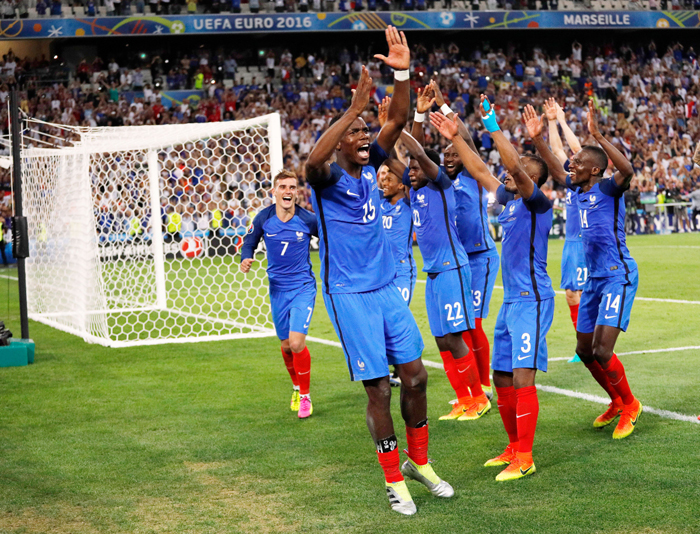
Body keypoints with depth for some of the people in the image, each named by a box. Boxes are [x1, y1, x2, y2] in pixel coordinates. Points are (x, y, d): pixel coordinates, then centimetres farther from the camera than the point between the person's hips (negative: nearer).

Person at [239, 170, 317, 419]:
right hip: (277, 289, 3)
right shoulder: (263, 219, -5)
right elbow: (249, 242, 10)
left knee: (297, 342, -15)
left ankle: (305, 396, 5)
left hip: (303, 287, -3)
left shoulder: (308, 220, -11)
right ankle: (296, 387, 40)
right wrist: (246, 259, -10)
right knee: (286, 345, 12)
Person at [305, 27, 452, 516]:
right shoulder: (328, 178, -12)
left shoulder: (370, 166, 6)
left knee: (415, 375, 6)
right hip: (349, 295, -6)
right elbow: (313, 161, -36)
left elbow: (399, 120, -1)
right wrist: (355, 107, -41)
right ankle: (394, 481, 9)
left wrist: (404, 73, -17)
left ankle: (419, 463, 25)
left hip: (387, 287, 6)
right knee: (378, 389, -4)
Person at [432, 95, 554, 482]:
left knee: (522, 377, -13)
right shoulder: (510, 199, 15)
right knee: (501, 378, 12)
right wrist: (455, 138, 19)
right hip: (511, 301, 9)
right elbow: (480, 171, 23)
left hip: (532, 300, -9)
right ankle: (514, 448, 23)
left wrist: (493, 127, -23)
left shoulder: (538, 202, -8)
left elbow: (514, 166, -23)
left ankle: (525, 458, -10)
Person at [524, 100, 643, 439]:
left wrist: (598, 136, -40)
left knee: (602, 351, -15)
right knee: (585, 350, 13)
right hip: (594, 278, 9)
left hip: (618, 276, -9)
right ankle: (617, 402, 32)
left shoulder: (608, 188, -14)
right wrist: (537, 139, 10)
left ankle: (630, 405, 7)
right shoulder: (579, 189, 7)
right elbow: (556, 169, 20)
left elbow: (627, 170, -35)